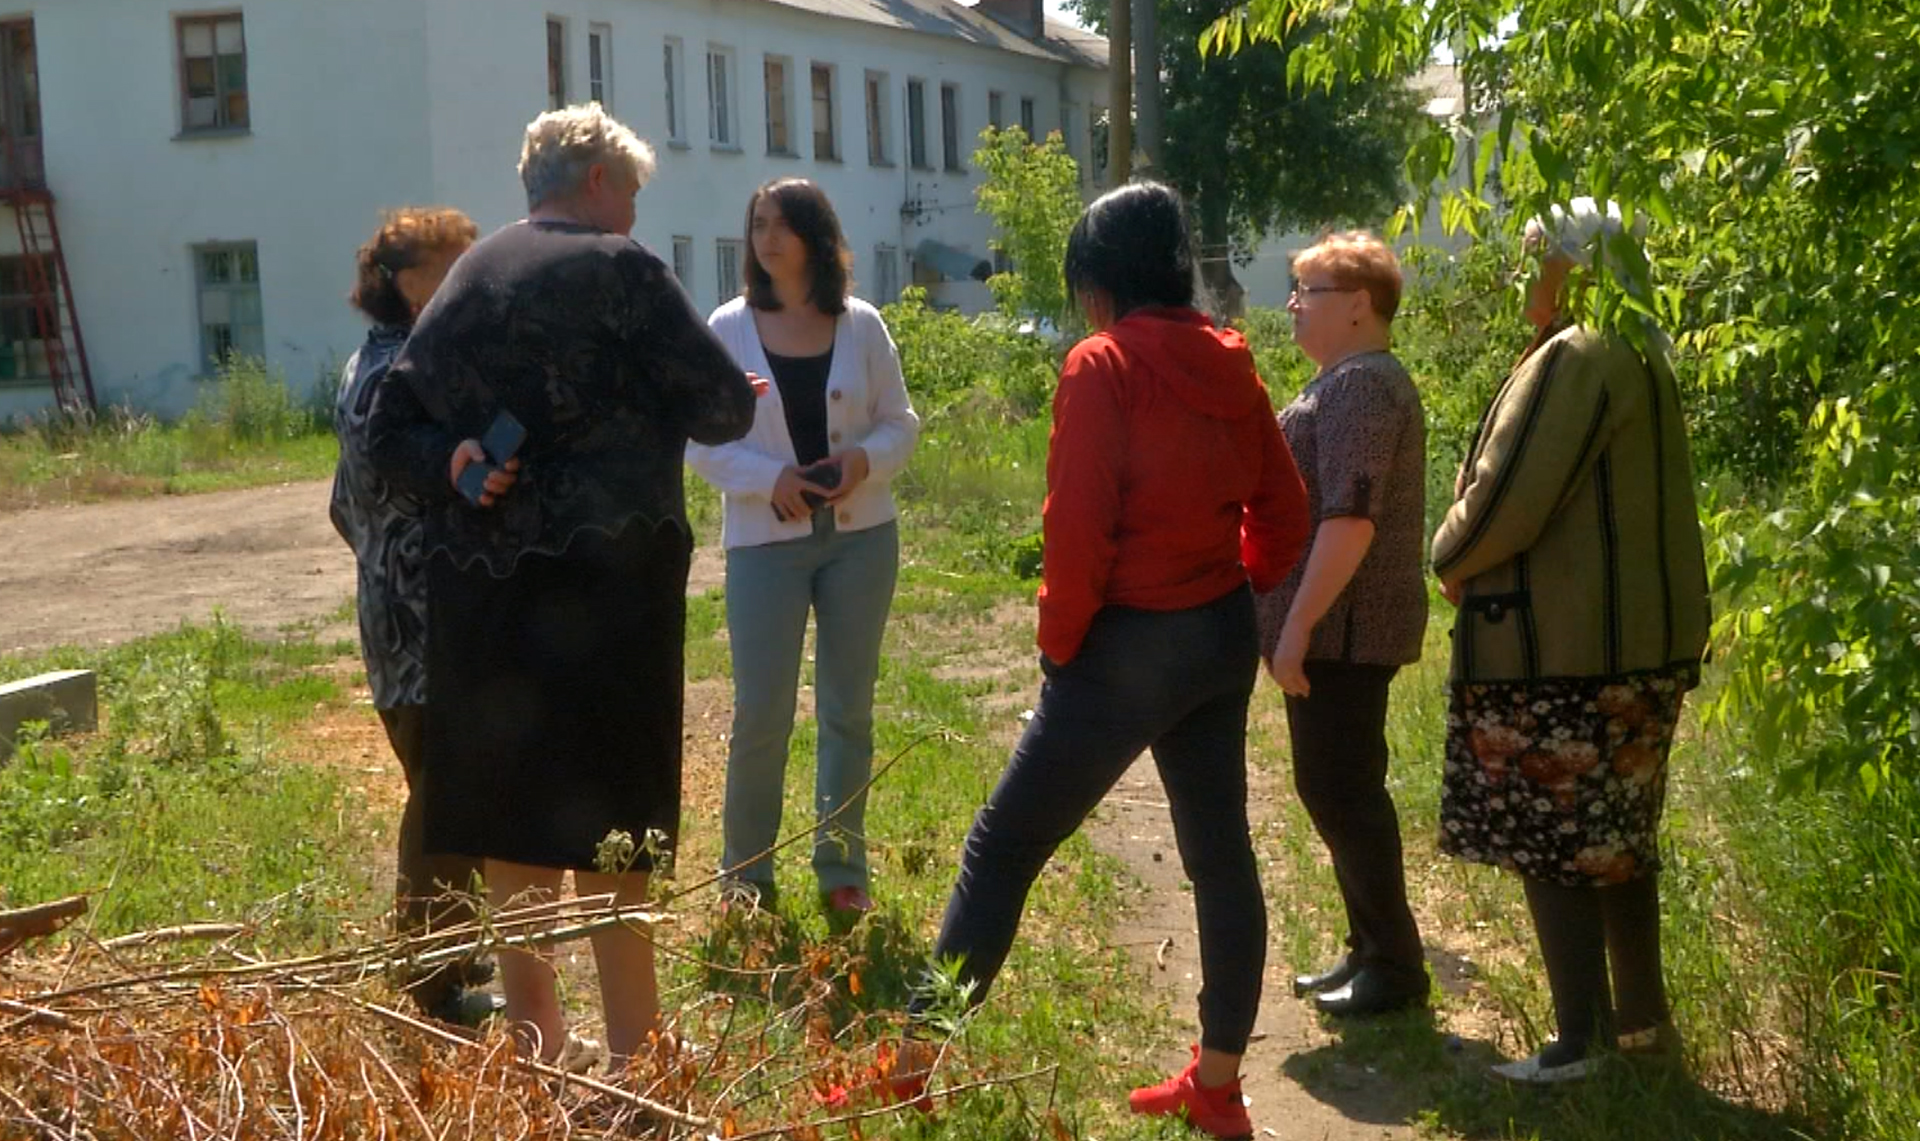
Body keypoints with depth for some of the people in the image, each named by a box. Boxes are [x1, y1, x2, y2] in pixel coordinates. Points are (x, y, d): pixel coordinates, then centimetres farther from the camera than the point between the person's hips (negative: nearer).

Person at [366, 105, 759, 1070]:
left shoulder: (465, 279, 15)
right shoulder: (618, 267, -6)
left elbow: (390, 433, 12)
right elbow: (723, 410, -8)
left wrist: (452, 462, -4)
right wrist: (706, 402, 13)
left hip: (479, 591, 7)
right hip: (602, 582, -6)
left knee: (511, 819, 12)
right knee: (605, 827, -1)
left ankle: (537, 1042, 23)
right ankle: (633, 1054, 5)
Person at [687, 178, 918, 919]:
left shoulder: (861, 325, 1)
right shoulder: (729, 328, -2)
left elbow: (901, 422, 6)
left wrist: (866, 460, -15)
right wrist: (768, 477, -18)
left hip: (860, 536, 2)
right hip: (766, 540, -1)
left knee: (848, 708, 9)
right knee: (760, 713, -1)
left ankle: (842, 870, 22)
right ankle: (746, 874, 17)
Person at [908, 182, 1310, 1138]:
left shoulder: (1103, 367, -14)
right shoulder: (1229, 367, 7)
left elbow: (1077, 528, -18)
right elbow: (1283, 510, 10)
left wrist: (1059, 641, -7)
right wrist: (1236, 591, 17)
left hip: (1131, 640, -7)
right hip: (1225, 637, 7)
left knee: (1001, 849, 0)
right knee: (1219, 852, 13)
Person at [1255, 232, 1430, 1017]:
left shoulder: (1360, 385, -16)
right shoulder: (1348, 381, 18)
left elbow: (1349, 517, -25)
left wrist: (1297, 625, -25)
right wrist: (1295, 621, 23)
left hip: (1343, 628, -11)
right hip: (1336, 628, 11)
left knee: (1343, 791, -4)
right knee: (1333, 788, 16)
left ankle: (1395, 967, 5)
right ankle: (1370, 950, 25)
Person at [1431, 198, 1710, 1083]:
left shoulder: (1571, 360, -18)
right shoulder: (1643, 358, 12)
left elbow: (1505, 497, -19)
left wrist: (1450, 560, 1)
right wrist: (1472, 556, 14)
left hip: (1558, 648, -9)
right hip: (1641, 640, 9)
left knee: (1550, 841, 0)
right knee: (1619, 836, 18)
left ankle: (1577, 1043, 4)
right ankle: (1641, 1015, 28)